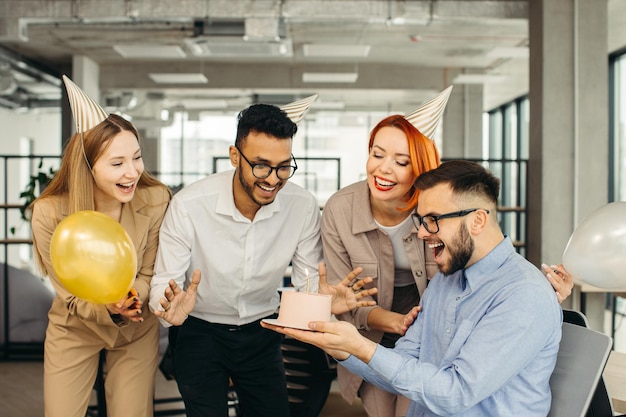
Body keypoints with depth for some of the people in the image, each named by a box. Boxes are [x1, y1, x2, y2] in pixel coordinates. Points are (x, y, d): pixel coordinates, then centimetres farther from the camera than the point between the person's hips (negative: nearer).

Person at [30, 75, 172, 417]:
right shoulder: (49, 213, -25)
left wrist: (129, 299, -32)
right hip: (74, 329, 0)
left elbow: (149, 272, -10)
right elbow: (71, 295, -16)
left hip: (137, 329, 1)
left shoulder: (156, 200, -23)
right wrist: (108, 308, -36)